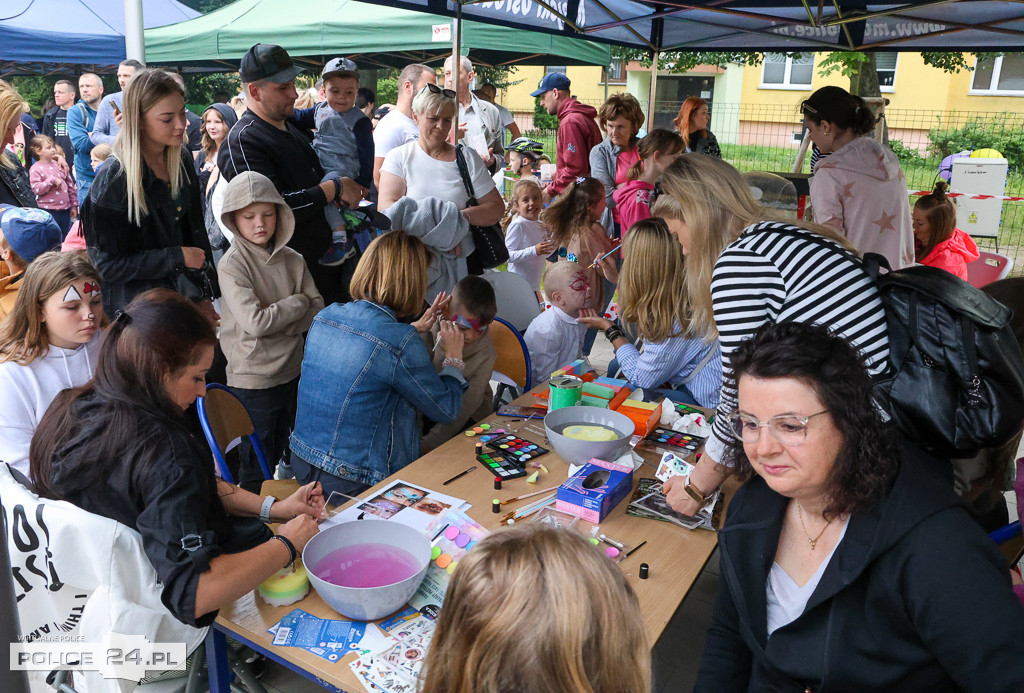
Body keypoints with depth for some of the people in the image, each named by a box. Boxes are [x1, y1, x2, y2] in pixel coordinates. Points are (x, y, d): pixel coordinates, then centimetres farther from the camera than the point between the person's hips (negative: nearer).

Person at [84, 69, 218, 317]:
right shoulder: (113, 180, -17)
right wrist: (177, 257, -16)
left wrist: (206, 297, 7)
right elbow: (106, 265, -15)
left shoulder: (183, 161, 2)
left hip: (185, 298, 5)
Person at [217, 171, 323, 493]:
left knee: (279, 455, 21)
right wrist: (297, 303, -12)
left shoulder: (291, 259, 2)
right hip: (254, 378, -5)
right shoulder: (232, 264, -13)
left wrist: (276, 315, -14)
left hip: (292, 371, 6)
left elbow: (317, 311, -1)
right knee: (257, 468, 7)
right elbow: (254, 322, -22)